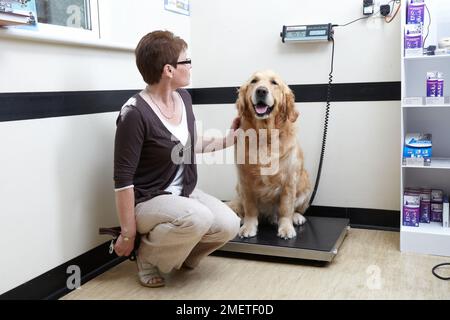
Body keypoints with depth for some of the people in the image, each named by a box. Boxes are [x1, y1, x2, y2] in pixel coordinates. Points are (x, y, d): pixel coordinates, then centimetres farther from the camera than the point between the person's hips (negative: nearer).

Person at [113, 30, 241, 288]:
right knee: (198, 218, -34)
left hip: (185, 193, 8)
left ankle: (181, 253, 16)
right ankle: (149, 255, -3)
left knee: (229, 225, -13)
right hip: (148, 201, -7)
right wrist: (128, 234, -16)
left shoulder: (183, 98, 1)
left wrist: (228, 140, 18)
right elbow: (123, 179, -20)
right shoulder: (135, 114, -24)